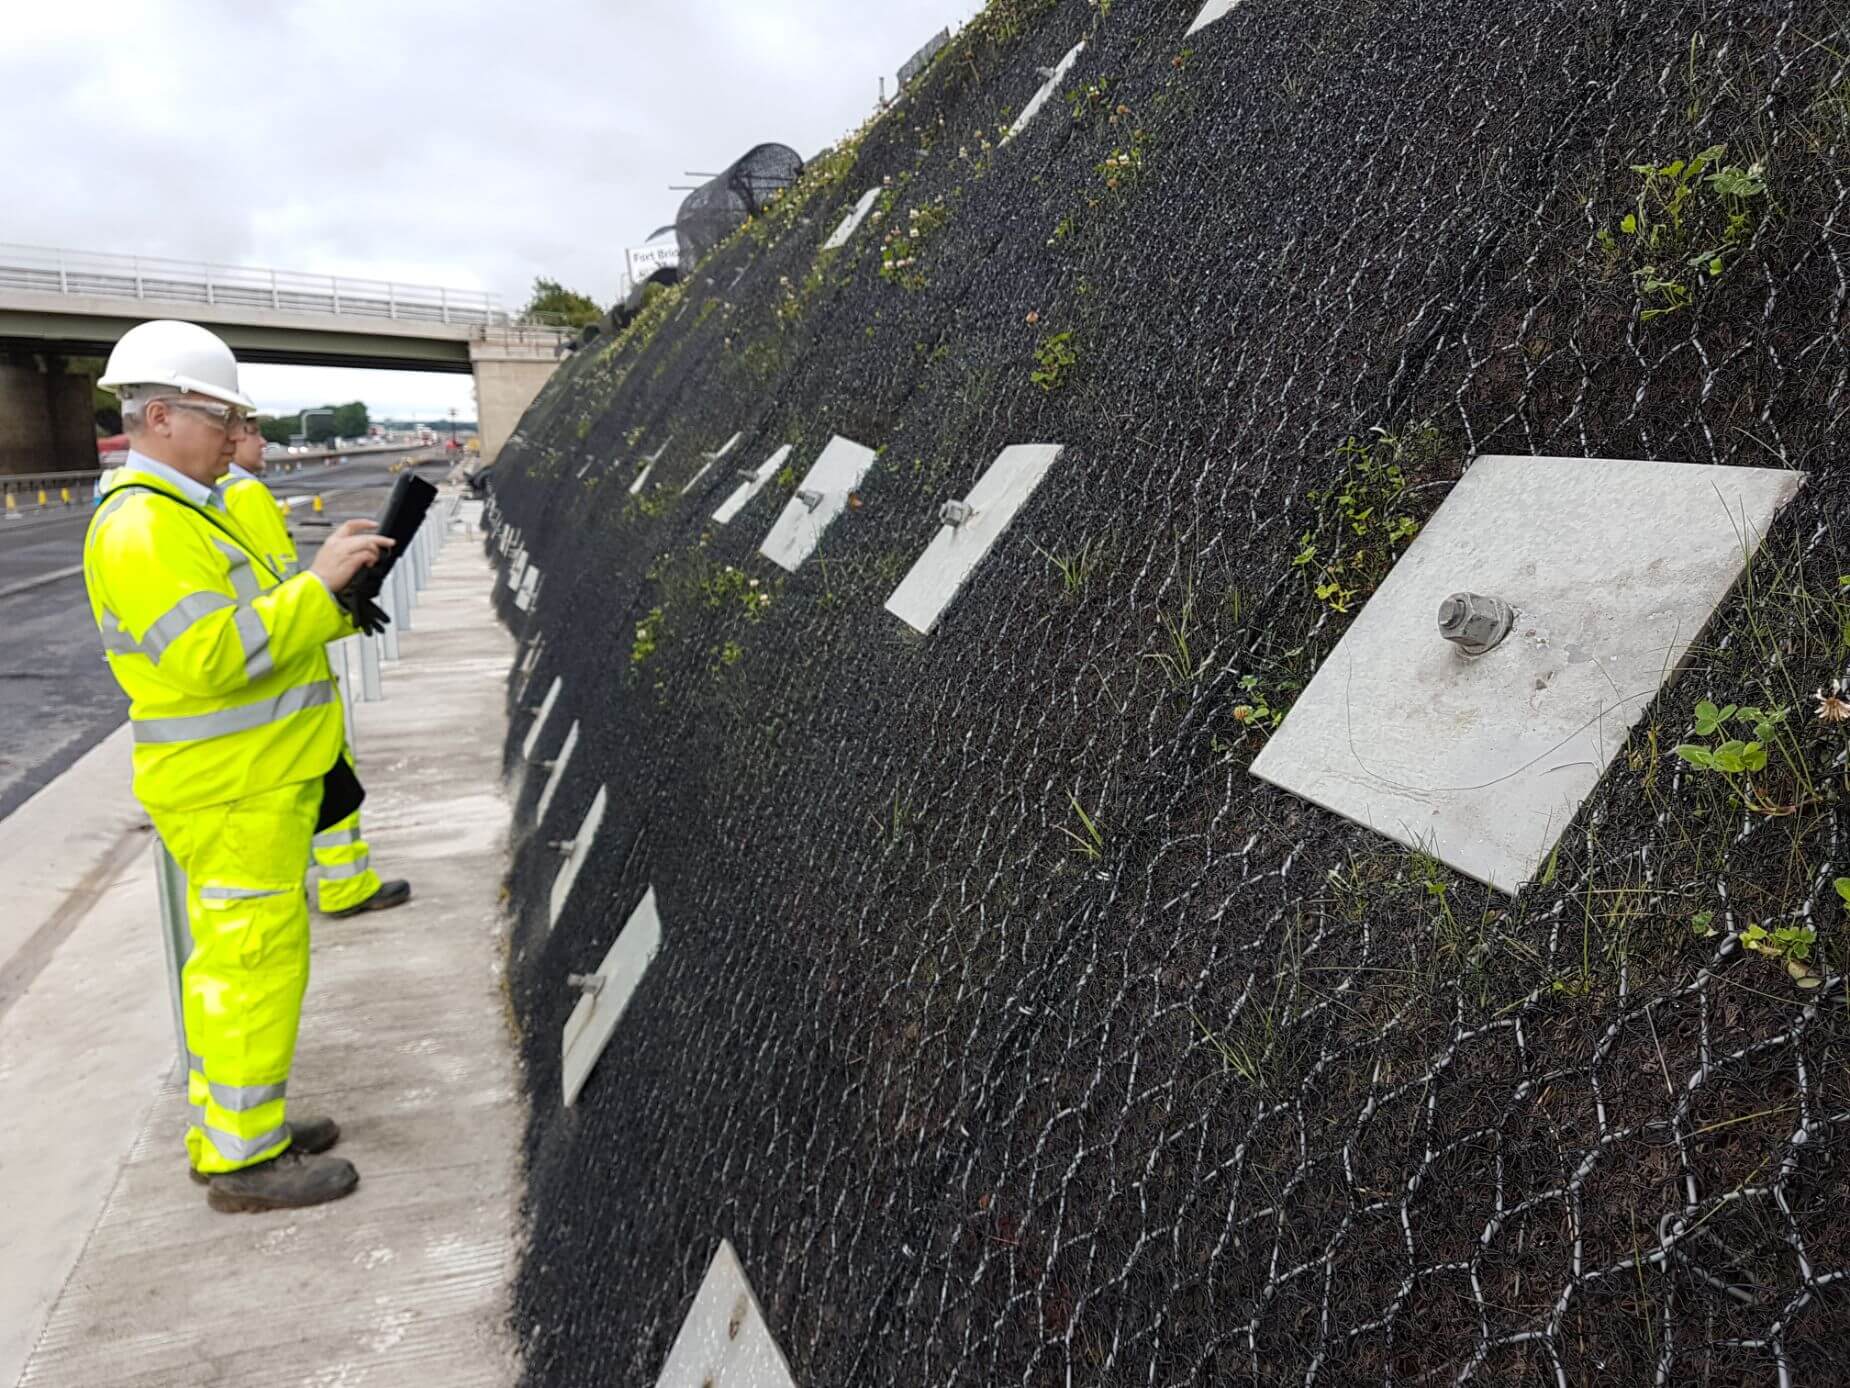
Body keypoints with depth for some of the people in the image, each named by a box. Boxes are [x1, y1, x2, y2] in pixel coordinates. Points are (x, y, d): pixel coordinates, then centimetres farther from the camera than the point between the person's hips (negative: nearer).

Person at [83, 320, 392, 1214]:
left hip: (256, 780, 10)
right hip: (232, 795, -10)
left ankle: (229, 1125, 31)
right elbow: (212, 658, -27)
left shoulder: (180, 513, 16)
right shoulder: (140, 527, -18)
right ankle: (242, 1157, 11)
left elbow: (244, 629, 17)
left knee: (231, 960, 17)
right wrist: (317, 584, -23)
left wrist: (338, 594, 3)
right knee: (254, 963, -2)